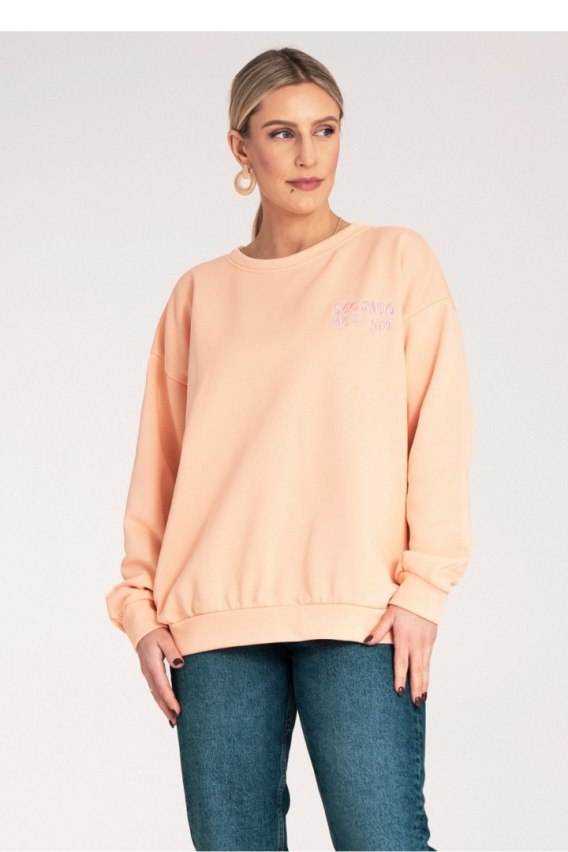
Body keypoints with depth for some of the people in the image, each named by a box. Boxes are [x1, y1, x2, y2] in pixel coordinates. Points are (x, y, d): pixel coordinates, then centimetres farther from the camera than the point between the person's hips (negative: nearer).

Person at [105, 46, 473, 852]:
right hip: (214, 620, 3)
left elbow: (438, 429, 2)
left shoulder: (397, 258, 9)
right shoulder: (200, 293, 15)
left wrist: (423, 587, -7)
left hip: (359, 615, -2)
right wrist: (141, 603, 4)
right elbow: (160, 458, 14)